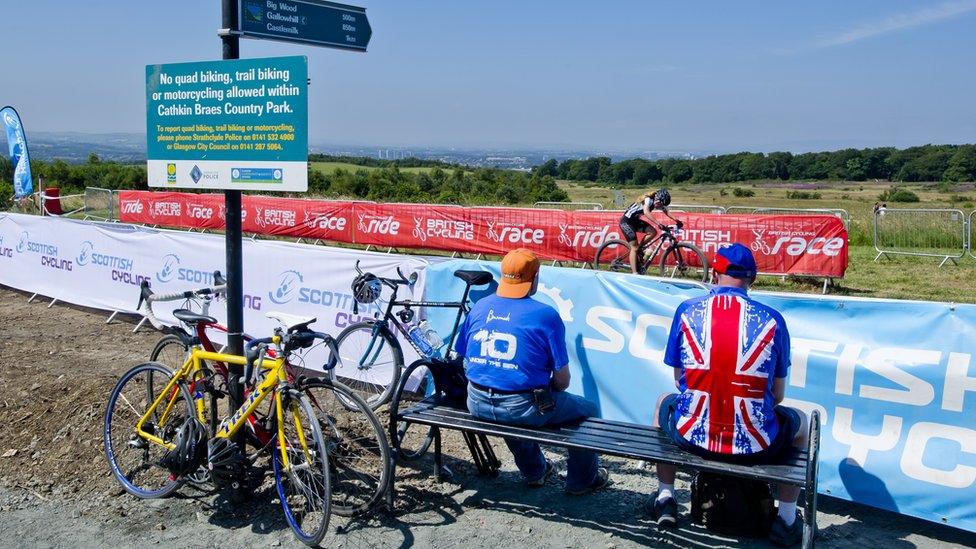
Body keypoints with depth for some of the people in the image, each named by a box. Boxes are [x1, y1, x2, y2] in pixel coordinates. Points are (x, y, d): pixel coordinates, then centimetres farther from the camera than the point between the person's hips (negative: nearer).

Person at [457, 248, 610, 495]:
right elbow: (562, 379, -9)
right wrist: (549, 390, 13)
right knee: (587, 409, 19)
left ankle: (534, 471, 50)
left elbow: (465, 359, 11)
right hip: (521, 409, -5)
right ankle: (582, 480, 33)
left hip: (477, 404, 6)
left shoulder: (480, 307, 3)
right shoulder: (546, 315, -10)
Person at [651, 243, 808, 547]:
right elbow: (777, 394, 4)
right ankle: (786, 520, 35)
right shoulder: (771, 319, -5)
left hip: (691, 435, 1)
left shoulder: (687, 310, -3)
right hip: (755, 445, -1)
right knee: (800, 421, 32)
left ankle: (665, 500, 40)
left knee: (664, 402, 35)